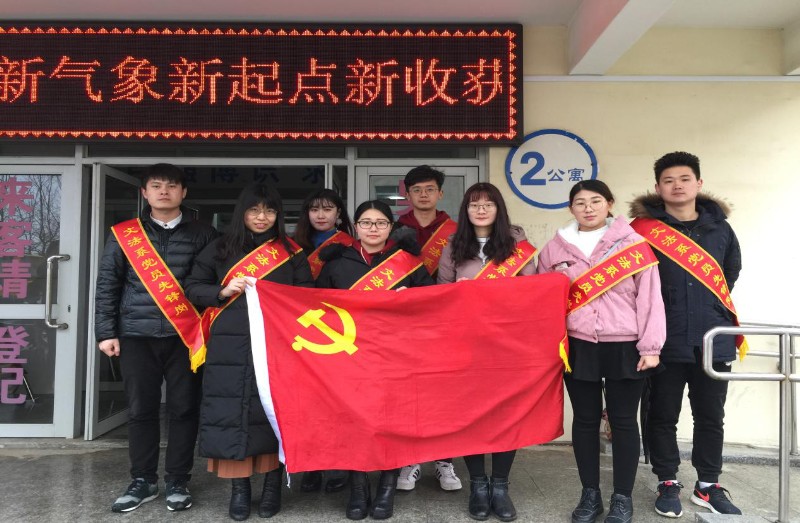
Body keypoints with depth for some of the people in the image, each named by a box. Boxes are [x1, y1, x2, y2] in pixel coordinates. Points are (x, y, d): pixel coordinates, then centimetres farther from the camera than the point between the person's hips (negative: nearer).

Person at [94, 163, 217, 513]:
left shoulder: (203, 235, 5)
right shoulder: (123, 234, 8)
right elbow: (107, 285, 8)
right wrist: (106, 332, 1)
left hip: (185, 335, -1)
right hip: (137, 335, 1)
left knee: (184, 408, 3)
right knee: (140, 409, 7)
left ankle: (178, 482, 17)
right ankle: (143, 481, 21)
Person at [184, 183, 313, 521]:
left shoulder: (291, 252, 9)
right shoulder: (220, 248, 9)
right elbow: (192, 289, 8)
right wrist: (223, 292, -10)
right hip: (230, 346, 0)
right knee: (232, 410, 0)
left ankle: (273, 483, 16)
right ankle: (239, 488, 12)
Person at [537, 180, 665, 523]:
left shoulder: (633, 244, -1)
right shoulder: (555, 249, 6)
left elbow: (649, 296, -3)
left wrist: (650, 346, -7)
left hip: (625, 347, -2)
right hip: (578, 347, 2)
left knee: (623, 420, 7)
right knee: (585, 420, 10)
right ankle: (590, 494, 25)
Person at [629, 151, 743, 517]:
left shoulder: (719, 228, 7)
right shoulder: (645, 228, -4)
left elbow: (731, 274, 20)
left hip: (713, 340, 3)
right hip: (665, 341, -3)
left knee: (710, 416, 13)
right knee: (663, 416, 8)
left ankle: (708, 485, 28)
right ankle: (668, 483, 24)